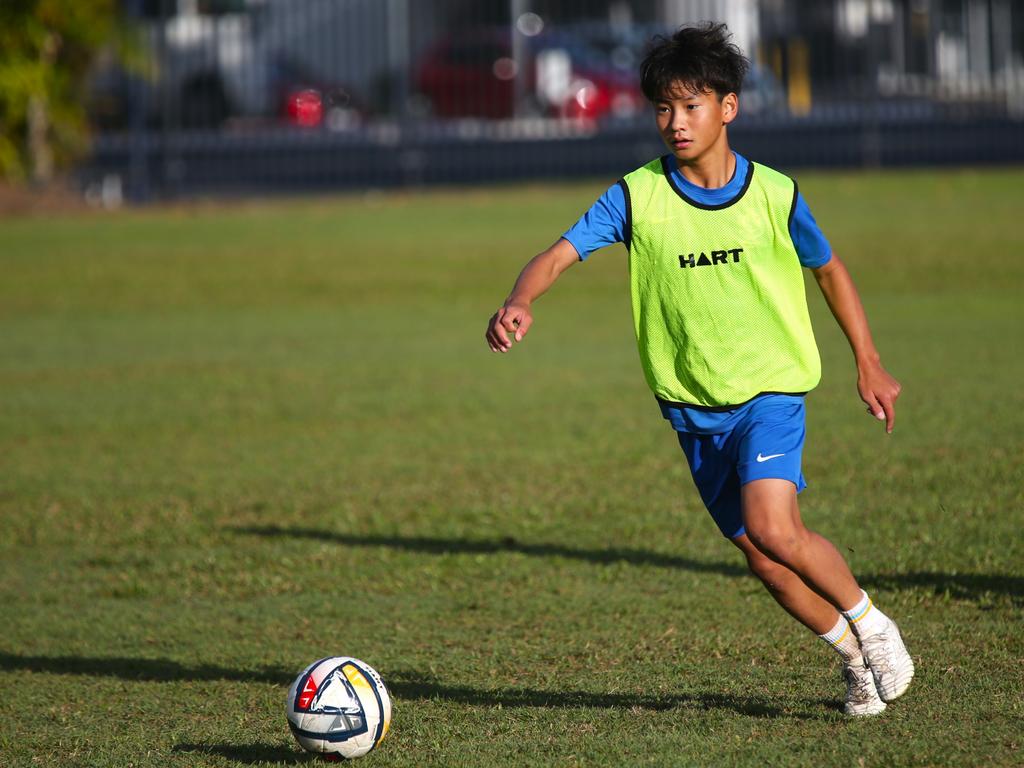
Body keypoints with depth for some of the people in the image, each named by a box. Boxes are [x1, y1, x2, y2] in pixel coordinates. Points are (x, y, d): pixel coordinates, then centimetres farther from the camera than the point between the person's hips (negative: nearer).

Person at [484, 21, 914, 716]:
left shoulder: (774, 194, -5)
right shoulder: (637, 197, -6)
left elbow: (829, 269, 11)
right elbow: (560, 254, -14)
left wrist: (869, 364, 15)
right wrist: (521, 303, -36)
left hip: (770, 388, -3)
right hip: (693, 406, 3)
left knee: (771, 528, -25)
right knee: (765, 560, 5)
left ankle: (871, 622, -2)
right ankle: (856, 656, 28)